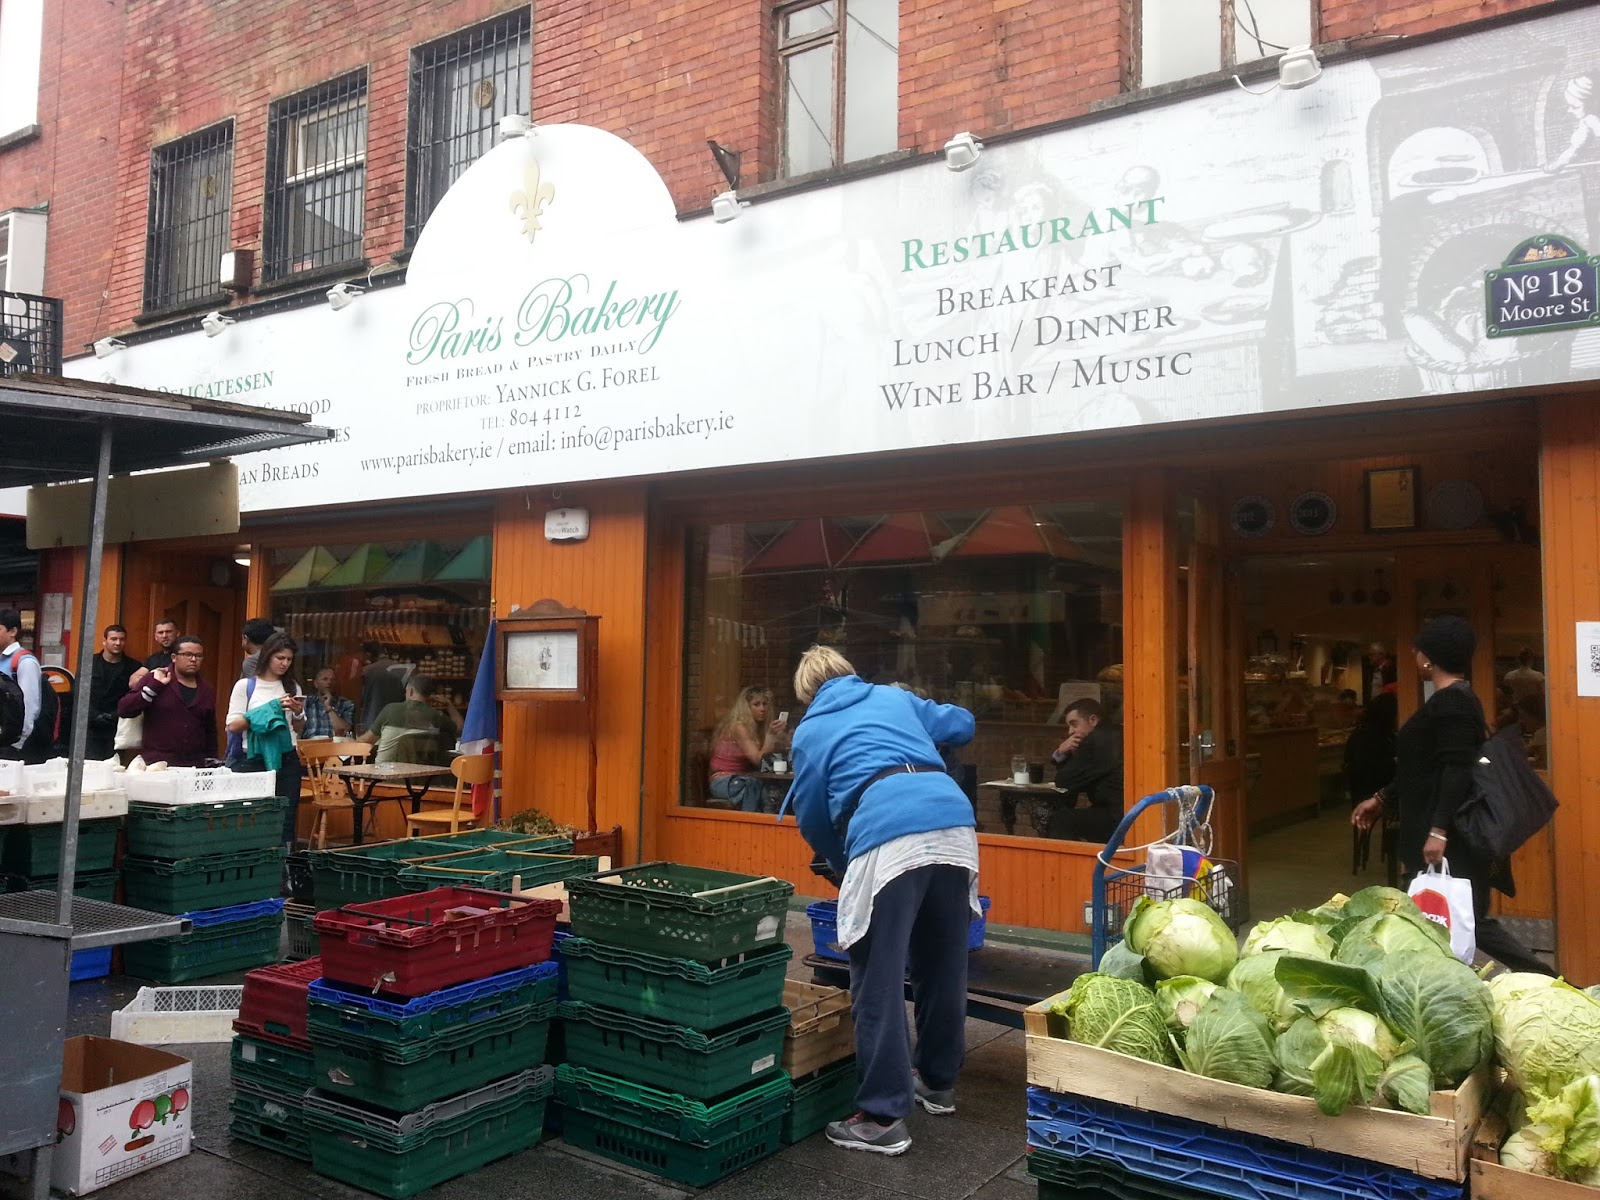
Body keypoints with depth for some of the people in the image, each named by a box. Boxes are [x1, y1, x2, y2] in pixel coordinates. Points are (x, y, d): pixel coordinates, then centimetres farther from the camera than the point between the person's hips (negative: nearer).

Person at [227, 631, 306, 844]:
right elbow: (233, 725, -7)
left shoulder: (292, 687, 13)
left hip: (286, 758, 3)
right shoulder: (245, 686, 1)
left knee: (286, 818, 2)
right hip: (252, 759, -3)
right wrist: (270, 709, -14)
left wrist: (298, 713, -4)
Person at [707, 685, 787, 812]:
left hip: (742, 780, 7)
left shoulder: (757, 727, 11)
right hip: (724, 782, -7)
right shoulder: (738, 727, -12)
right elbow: (757, 759, -19)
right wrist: (770, 734, -30)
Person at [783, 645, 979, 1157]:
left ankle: (884, 1118, 6)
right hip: (954, 822, 5)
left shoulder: (810, 730, 21)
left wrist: (841, 865, 41)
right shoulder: (895, 697, 28)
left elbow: (812, 816, 24)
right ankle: (938, 1081, 36)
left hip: (888, 836, -5)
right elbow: (962, 723, 38)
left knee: (878, 981, 3)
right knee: (943, 965, 18)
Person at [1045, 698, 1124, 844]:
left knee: (1057, 820, -8)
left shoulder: (1097, 739, -14)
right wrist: (1060, 753, 1)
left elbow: (1063, 782, -9)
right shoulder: (1108, 737, 16)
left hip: (1119, 819, -10)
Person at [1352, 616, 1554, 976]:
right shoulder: (1449, 700, 17)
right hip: (1445, 835, 10)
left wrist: (1438, 830, -29)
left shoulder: (1453, 702, -15)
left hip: (1452, 839, -10)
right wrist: (1381, 799, 27)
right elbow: (1428, 767, 23)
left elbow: (1458, 771, -24)